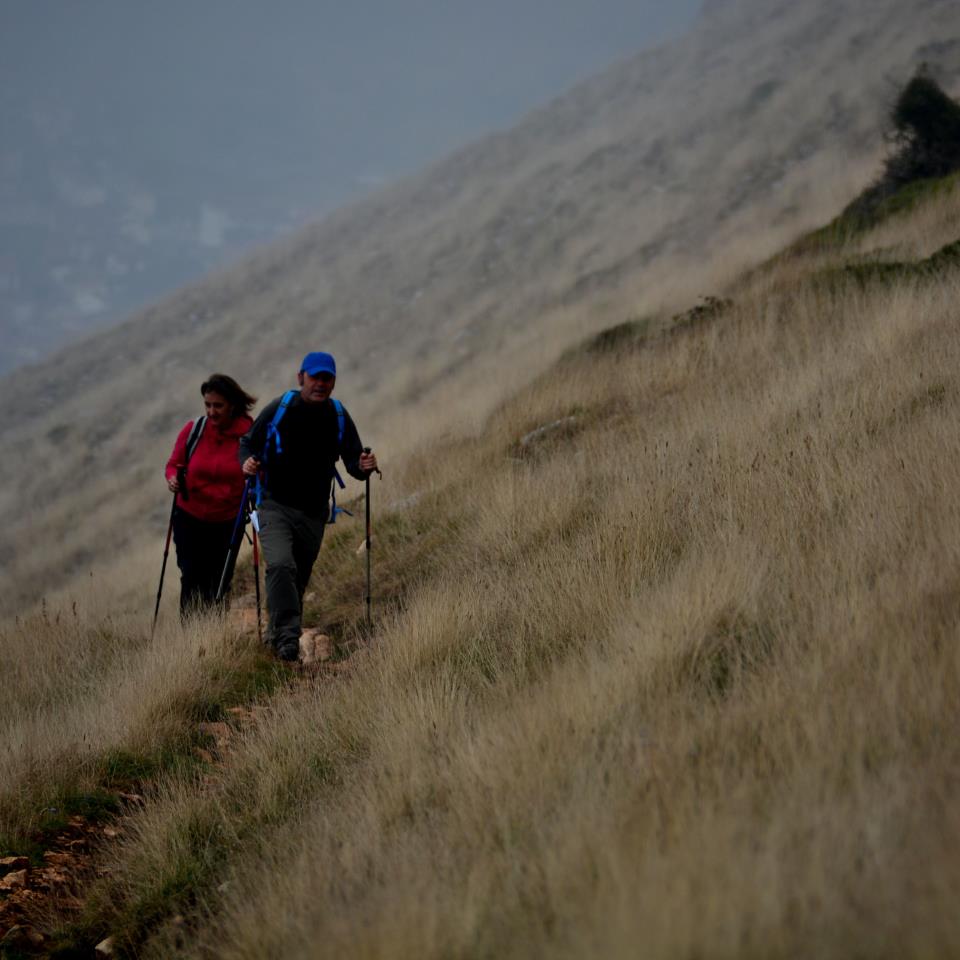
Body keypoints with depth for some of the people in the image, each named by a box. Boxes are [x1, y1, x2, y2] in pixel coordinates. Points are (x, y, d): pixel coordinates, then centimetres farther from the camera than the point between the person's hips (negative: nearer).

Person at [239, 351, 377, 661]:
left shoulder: (339, 417, 2)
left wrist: (363, 468, -18)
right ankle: (287, 638, -26)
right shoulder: (278, 409, -6)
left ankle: (277, 634, 34)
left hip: (314, 513, 3)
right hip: (275, 506, -3)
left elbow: (353, 462, 6)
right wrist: (247, 462, -18)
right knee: (281, 566, -26)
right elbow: (248, 442, 5)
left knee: (299, 578, 13)